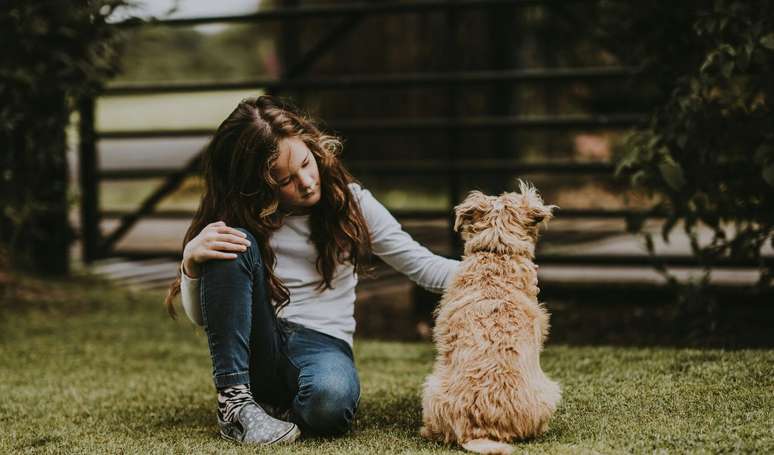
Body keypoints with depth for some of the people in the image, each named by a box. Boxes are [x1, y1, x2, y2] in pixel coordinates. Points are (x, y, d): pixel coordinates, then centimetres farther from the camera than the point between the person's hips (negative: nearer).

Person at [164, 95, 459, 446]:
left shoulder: (350, 202, 3)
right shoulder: (241, 217, 2)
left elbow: (425, 267, 3)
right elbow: (200, 316, 1)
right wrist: (191, 259, -19)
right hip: (254, 348, 2)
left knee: (330, 397, -40)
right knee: (235, 245, -24)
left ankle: (279, 408, -6)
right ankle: (234, 400, -23)